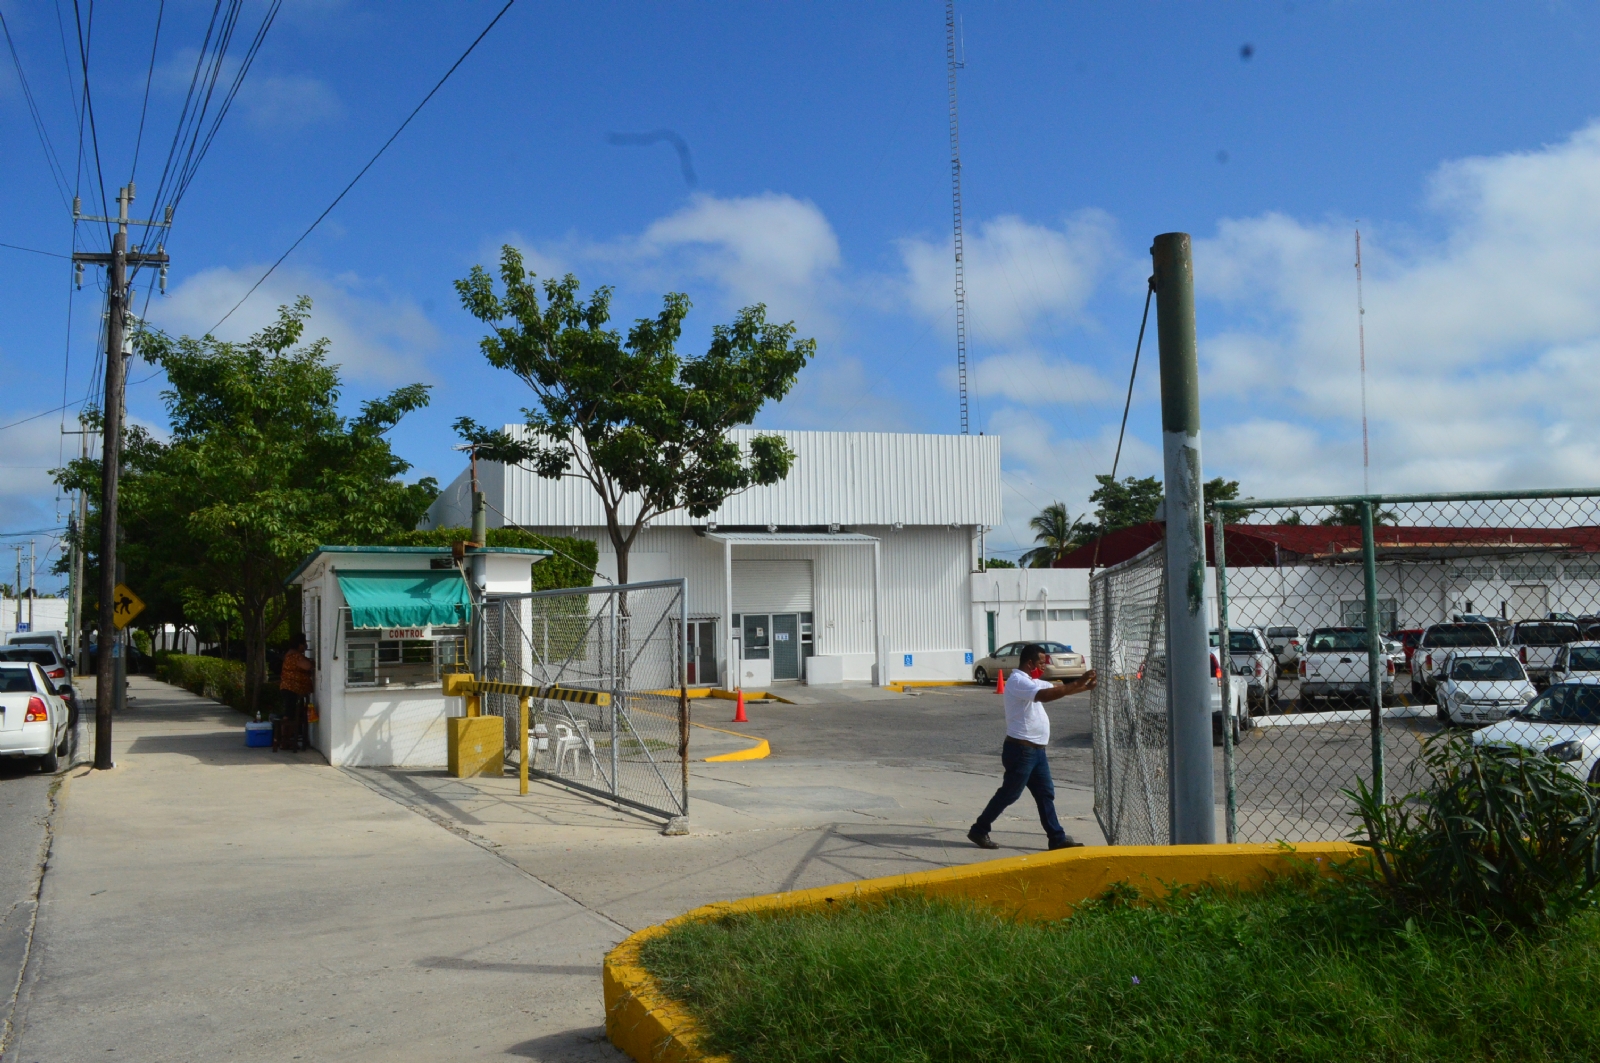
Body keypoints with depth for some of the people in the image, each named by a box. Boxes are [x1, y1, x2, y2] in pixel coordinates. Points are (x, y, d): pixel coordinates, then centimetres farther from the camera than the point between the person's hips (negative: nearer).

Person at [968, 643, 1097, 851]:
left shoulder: (1032, 681, 16)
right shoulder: (1018, 681, -17)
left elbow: (1058, 688, 19)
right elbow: (1046, 695, -31)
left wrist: (1085, 686, 5)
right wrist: (1078, 683, -29)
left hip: (1037, 750, 10)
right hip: (1020, 750, -10)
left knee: (1046, 794, 9)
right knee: (1009, 793, -1)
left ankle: (1057, 838, 13)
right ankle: (979, 830, 10)